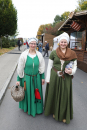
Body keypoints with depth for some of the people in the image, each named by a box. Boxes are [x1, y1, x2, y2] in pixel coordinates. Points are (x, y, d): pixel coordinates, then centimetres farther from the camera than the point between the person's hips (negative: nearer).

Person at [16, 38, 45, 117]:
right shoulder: (24, 55, -11)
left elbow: (41, 68, 3)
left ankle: (36, 108, 41)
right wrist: (18, 80, -5)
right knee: (27, 93, 13)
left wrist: (43, 78, 5)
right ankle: (28, 108, 39)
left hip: (36, 78, 2)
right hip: (26, 78, -2)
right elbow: (20, 69, -6)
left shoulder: (39, 55, -4)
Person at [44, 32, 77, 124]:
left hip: (66, 78, 1)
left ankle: (64, 115, 34)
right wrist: (48, 79, -1)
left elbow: (75, 65, 4)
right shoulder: (53, 53, -2)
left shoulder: (72, 54, -1)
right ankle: (54, 111, 38)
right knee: (54, 94, 12)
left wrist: (71, 71, -18)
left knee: (65, 95, 10)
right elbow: (49, 66, 1)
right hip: (54, 77, 0)